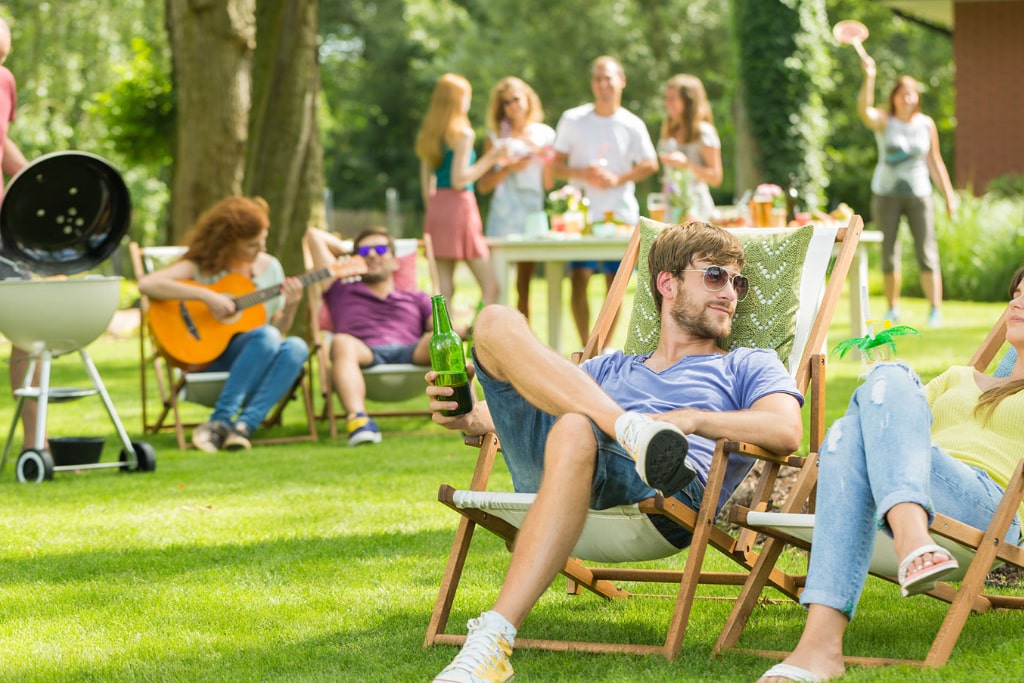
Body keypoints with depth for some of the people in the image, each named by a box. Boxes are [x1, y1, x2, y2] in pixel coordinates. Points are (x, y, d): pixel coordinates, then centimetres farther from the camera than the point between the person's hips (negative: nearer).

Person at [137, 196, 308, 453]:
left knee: (296, 347, -27)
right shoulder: (200, 267, -4)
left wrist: (291, 306, -8)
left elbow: (279, 328, 14)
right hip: (206, 359, -5)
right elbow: (147, 284, -21)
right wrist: (207, 296, -25)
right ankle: (219, 421, -34)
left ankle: (243, 425, -38)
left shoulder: (270, 266, 12)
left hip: (252, 362, 5)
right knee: (267, 336, -32)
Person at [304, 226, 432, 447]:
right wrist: (350, 253, 51)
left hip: (410, 353, 1)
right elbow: (314, 235, 39)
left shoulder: (416, 299, 36)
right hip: (366, 354, -1)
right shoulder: (342, 291, 35)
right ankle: (357, 418, -58)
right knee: (342, 343, -35)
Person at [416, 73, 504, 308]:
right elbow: (459, 179, -14)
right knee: (490, 287, -4)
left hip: (436, 206, 8)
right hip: (459, 204, -7)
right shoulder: (462, 133, -8)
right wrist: (490, 159, -8)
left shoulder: (429, 134, 13)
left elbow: (426, 180, 14)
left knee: (445, 287, 5)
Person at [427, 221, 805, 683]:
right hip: (549, 471, 4)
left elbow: (786, 432, 7)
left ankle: (491, 642, -50)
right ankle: (634, 430, -31)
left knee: (574, 431, -40)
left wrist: (690, 420, -10)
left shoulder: (748, 366, 30)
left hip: (664, 492, -4)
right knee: (497, 323, -10)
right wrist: (465, 417, 12)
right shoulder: (611, 368, 42)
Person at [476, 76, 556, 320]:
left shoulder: (544, 134, 10)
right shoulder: (496, 137, 6)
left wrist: (546, 157, -7)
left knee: (524, 285, 4)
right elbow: (483, 185, 1)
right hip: (503, 215, -2)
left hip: (532, 213, 2)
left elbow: (548, 184, 8)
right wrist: (509, 168, -12)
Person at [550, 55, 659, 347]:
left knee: (615, 284, 2)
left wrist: (617, 179, -11)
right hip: (582, 213, -1)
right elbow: (556, 164, 4)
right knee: (579, 280, -11)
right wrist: (582, 174, -15)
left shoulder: (632, 125, 2)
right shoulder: (573, 120, 3)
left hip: (621, 214, 1)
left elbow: (650, 164, 3)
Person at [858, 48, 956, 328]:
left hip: (918, 194, 1)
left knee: (926, 252, -6)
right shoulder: (884, 121, -3)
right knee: (889, 253, 5)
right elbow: (864, 110, -26)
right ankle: (892, 308, 17)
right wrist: (869, 78, -39)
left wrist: (949, 194, 10)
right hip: (886, 192, -1)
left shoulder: (926, 124, 5)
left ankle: (935, 309, -5)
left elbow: (934, 162, 12)